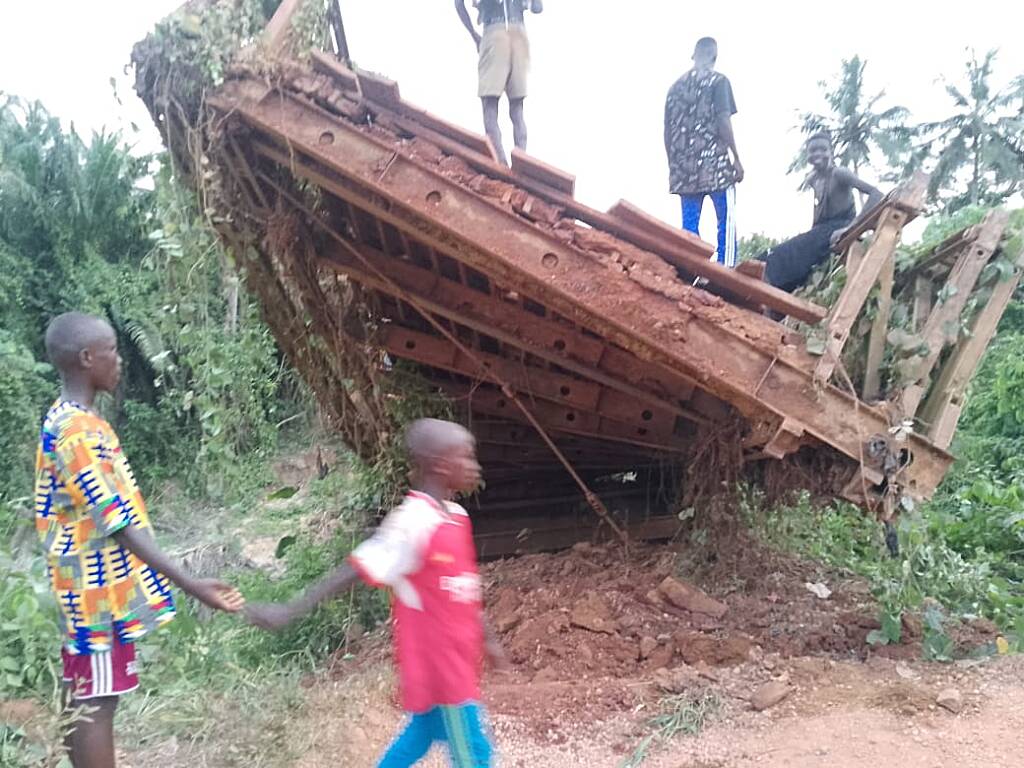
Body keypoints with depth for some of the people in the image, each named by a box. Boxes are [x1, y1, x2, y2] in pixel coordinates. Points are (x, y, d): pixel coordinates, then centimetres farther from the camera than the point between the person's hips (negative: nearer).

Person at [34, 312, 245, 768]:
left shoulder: (67, 420, 9)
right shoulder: (79, 432, -22)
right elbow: (118, 523, -26)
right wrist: (190, 585, -30)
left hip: (91, 586, 10)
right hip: (98, 591, -10)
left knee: (81, 699, 17)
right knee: (95, 701, -1)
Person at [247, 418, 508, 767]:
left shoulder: (456, 516, 4)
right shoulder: (412, 522, -23)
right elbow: (355, 570, -25)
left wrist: (486, 637, 22)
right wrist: (290, 611, -27)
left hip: (455, 658, 8)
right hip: (437, 662, -8)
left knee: (419, 736, 21)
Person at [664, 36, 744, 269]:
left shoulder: (676, 86, 15)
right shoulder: (718, 80, 0)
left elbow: (668, 130, 12)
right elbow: (723, 121, -9)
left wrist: (674, 165, 18)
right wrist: (737, 159, -5)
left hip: (684, 167, 5)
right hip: (715, 164, -5)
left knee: (689, 225, 6)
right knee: (727, 221, -2)